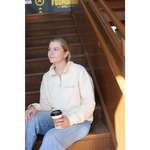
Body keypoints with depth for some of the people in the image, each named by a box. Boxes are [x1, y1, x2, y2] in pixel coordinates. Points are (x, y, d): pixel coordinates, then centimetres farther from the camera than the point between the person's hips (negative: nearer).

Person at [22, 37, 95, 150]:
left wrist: (70, 120, -24)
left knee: (52, 137, -31)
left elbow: (89, 104, -11)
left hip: (79, 122, -5)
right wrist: (35, 107, -14)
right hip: (55, 119, 5)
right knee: (32, 117, -23)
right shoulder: (47, 77, 8)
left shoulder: (79, 71, -10)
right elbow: (46, 104, 10)